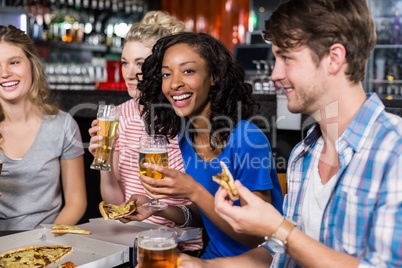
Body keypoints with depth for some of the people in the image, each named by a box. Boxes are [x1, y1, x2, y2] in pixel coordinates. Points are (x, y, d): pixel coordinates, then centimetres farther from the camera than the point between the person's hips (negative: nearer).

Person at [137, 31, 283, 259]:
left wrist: (194, 192, -25)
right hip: (213, 257, 5)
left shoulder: (247, 140, -19)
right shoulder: (186, 138, 1)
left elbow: (256, 237, -17)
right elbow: (202, 217, 10)